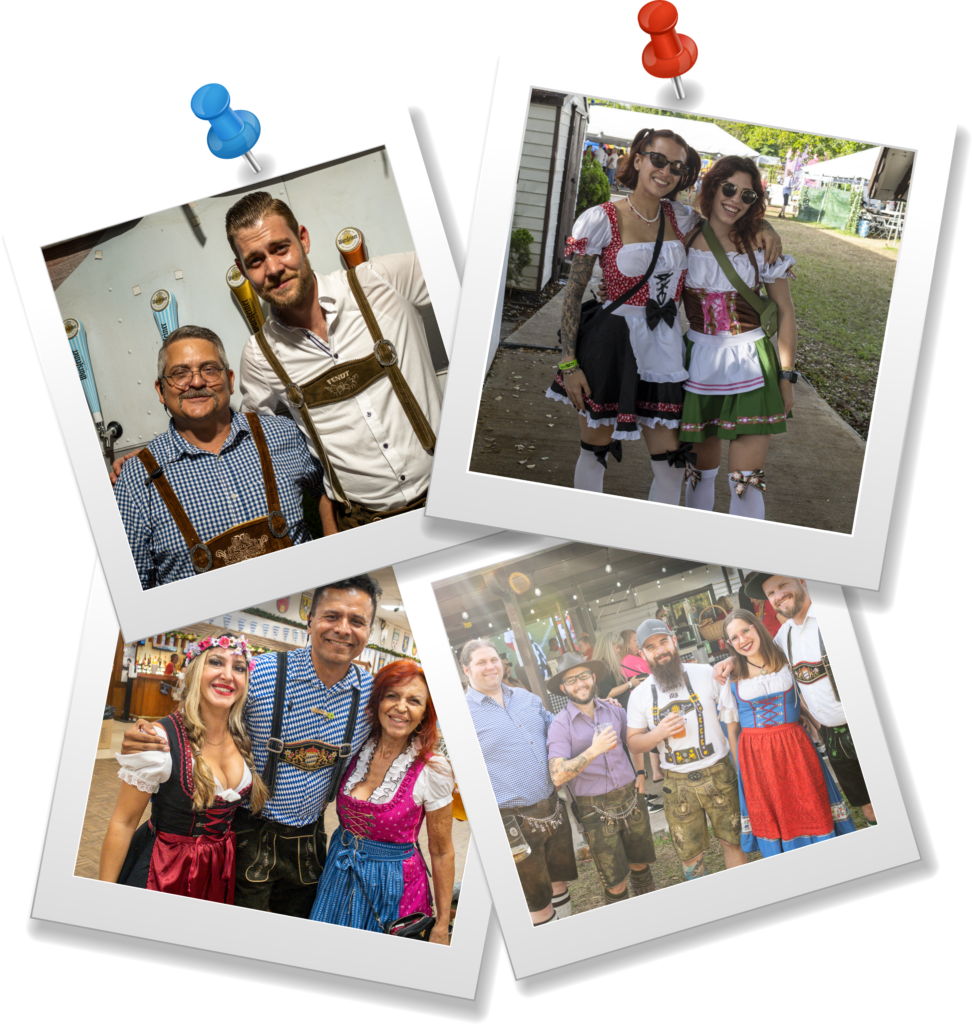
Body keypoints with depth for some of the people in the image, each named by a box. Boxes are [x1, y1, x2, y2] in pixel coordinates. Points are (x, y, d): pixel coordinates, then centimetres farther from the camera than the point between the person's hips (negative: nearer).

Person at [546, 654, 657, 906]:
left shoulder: (613, 711, 2)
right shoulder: (561, 725, -13)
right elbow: (558, 776, -23)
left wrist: (640, 773, 11)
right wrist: (594, 751, -28)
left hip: (630, 797, 4)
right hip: (595, 809, -4)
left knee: (641, 863, 18)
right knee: (615, 880, 3)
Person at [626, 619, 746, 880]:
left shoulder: (706, 674, -2)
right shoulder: (640, 695, 1)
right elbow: (633, 742, 5)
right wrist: (658, 734, -13)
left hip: (719, 774, -1)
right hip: (678, 783, 1)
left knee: (732, 840, 8)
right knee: (689, 854, 6)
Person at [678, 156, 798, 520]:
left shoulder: (760, 245, -2)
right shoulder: (684, 238, 0)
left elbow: (785, 313, 4)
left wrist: (786, 377, 1)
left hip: (750, 364, -1)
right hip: (698, 363, 1)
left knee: (747, 480, -5)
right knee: (701, 469, 11)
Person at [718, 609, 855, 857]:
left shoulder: (785, 661, 1)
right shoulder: (731, 676, 0)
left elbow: (804, 700, 11)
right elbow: (732, 728, 6)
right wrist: (740, 767, 5)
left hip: (795, 749, 0)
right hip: (755, 756, 0)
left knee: (810, 809, 3)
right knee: (771, 817, 8)